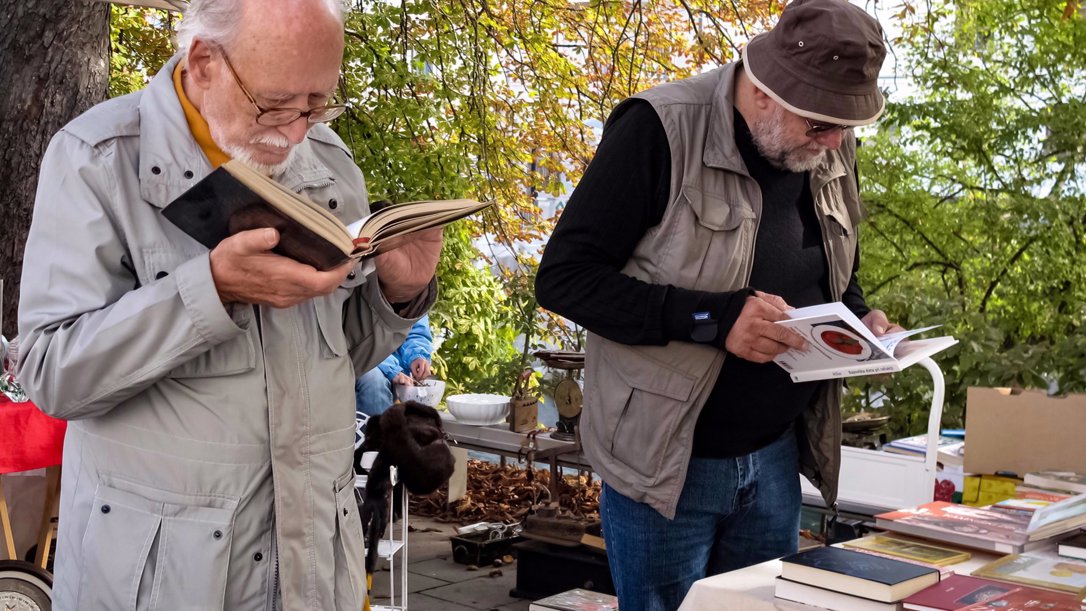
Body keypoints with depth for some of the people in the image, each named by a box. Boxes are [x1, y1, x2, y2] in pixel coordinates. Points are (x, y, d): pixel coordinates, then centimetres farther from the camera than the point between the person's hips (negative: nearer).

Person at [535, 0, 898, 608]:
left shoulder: (831, 155, 3)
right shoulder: (661, 130, -19)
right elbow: (564, 276, -20)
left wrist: (860, 320, -4)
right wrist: (713, 317, -29)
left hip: (776, 458, 6)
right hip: (666, 461, -6)